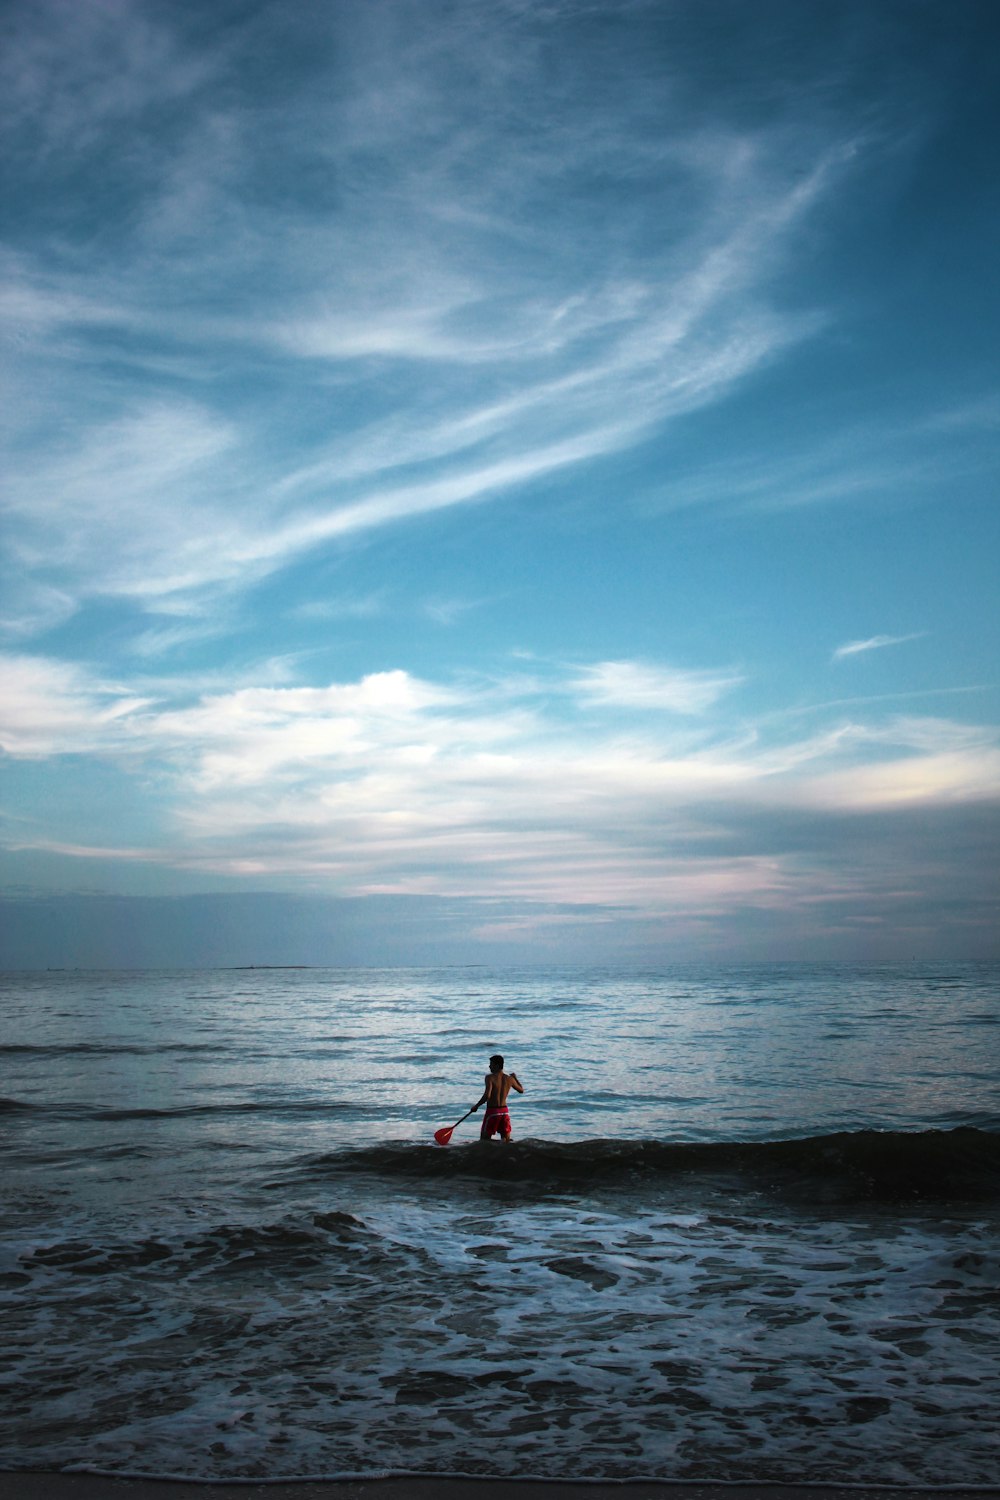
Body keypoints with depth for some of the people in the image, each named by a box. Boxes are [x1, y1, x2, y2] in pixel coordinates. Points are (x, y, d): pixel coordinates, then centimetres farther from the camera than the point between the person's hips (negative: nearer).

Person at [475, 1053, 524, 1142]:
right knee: (506, 1140, 11)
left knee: (484, 1140, 4)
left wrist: (476, 1106, -10)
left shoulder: (490, 1077, -12)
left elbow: (487, 1096, -23)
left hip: (492, 1111, -5)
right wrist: (515, 1078, 33)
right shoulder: (509, 1079, 3)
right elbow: (521, 1090, 19)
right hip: (505, 1111, 5)